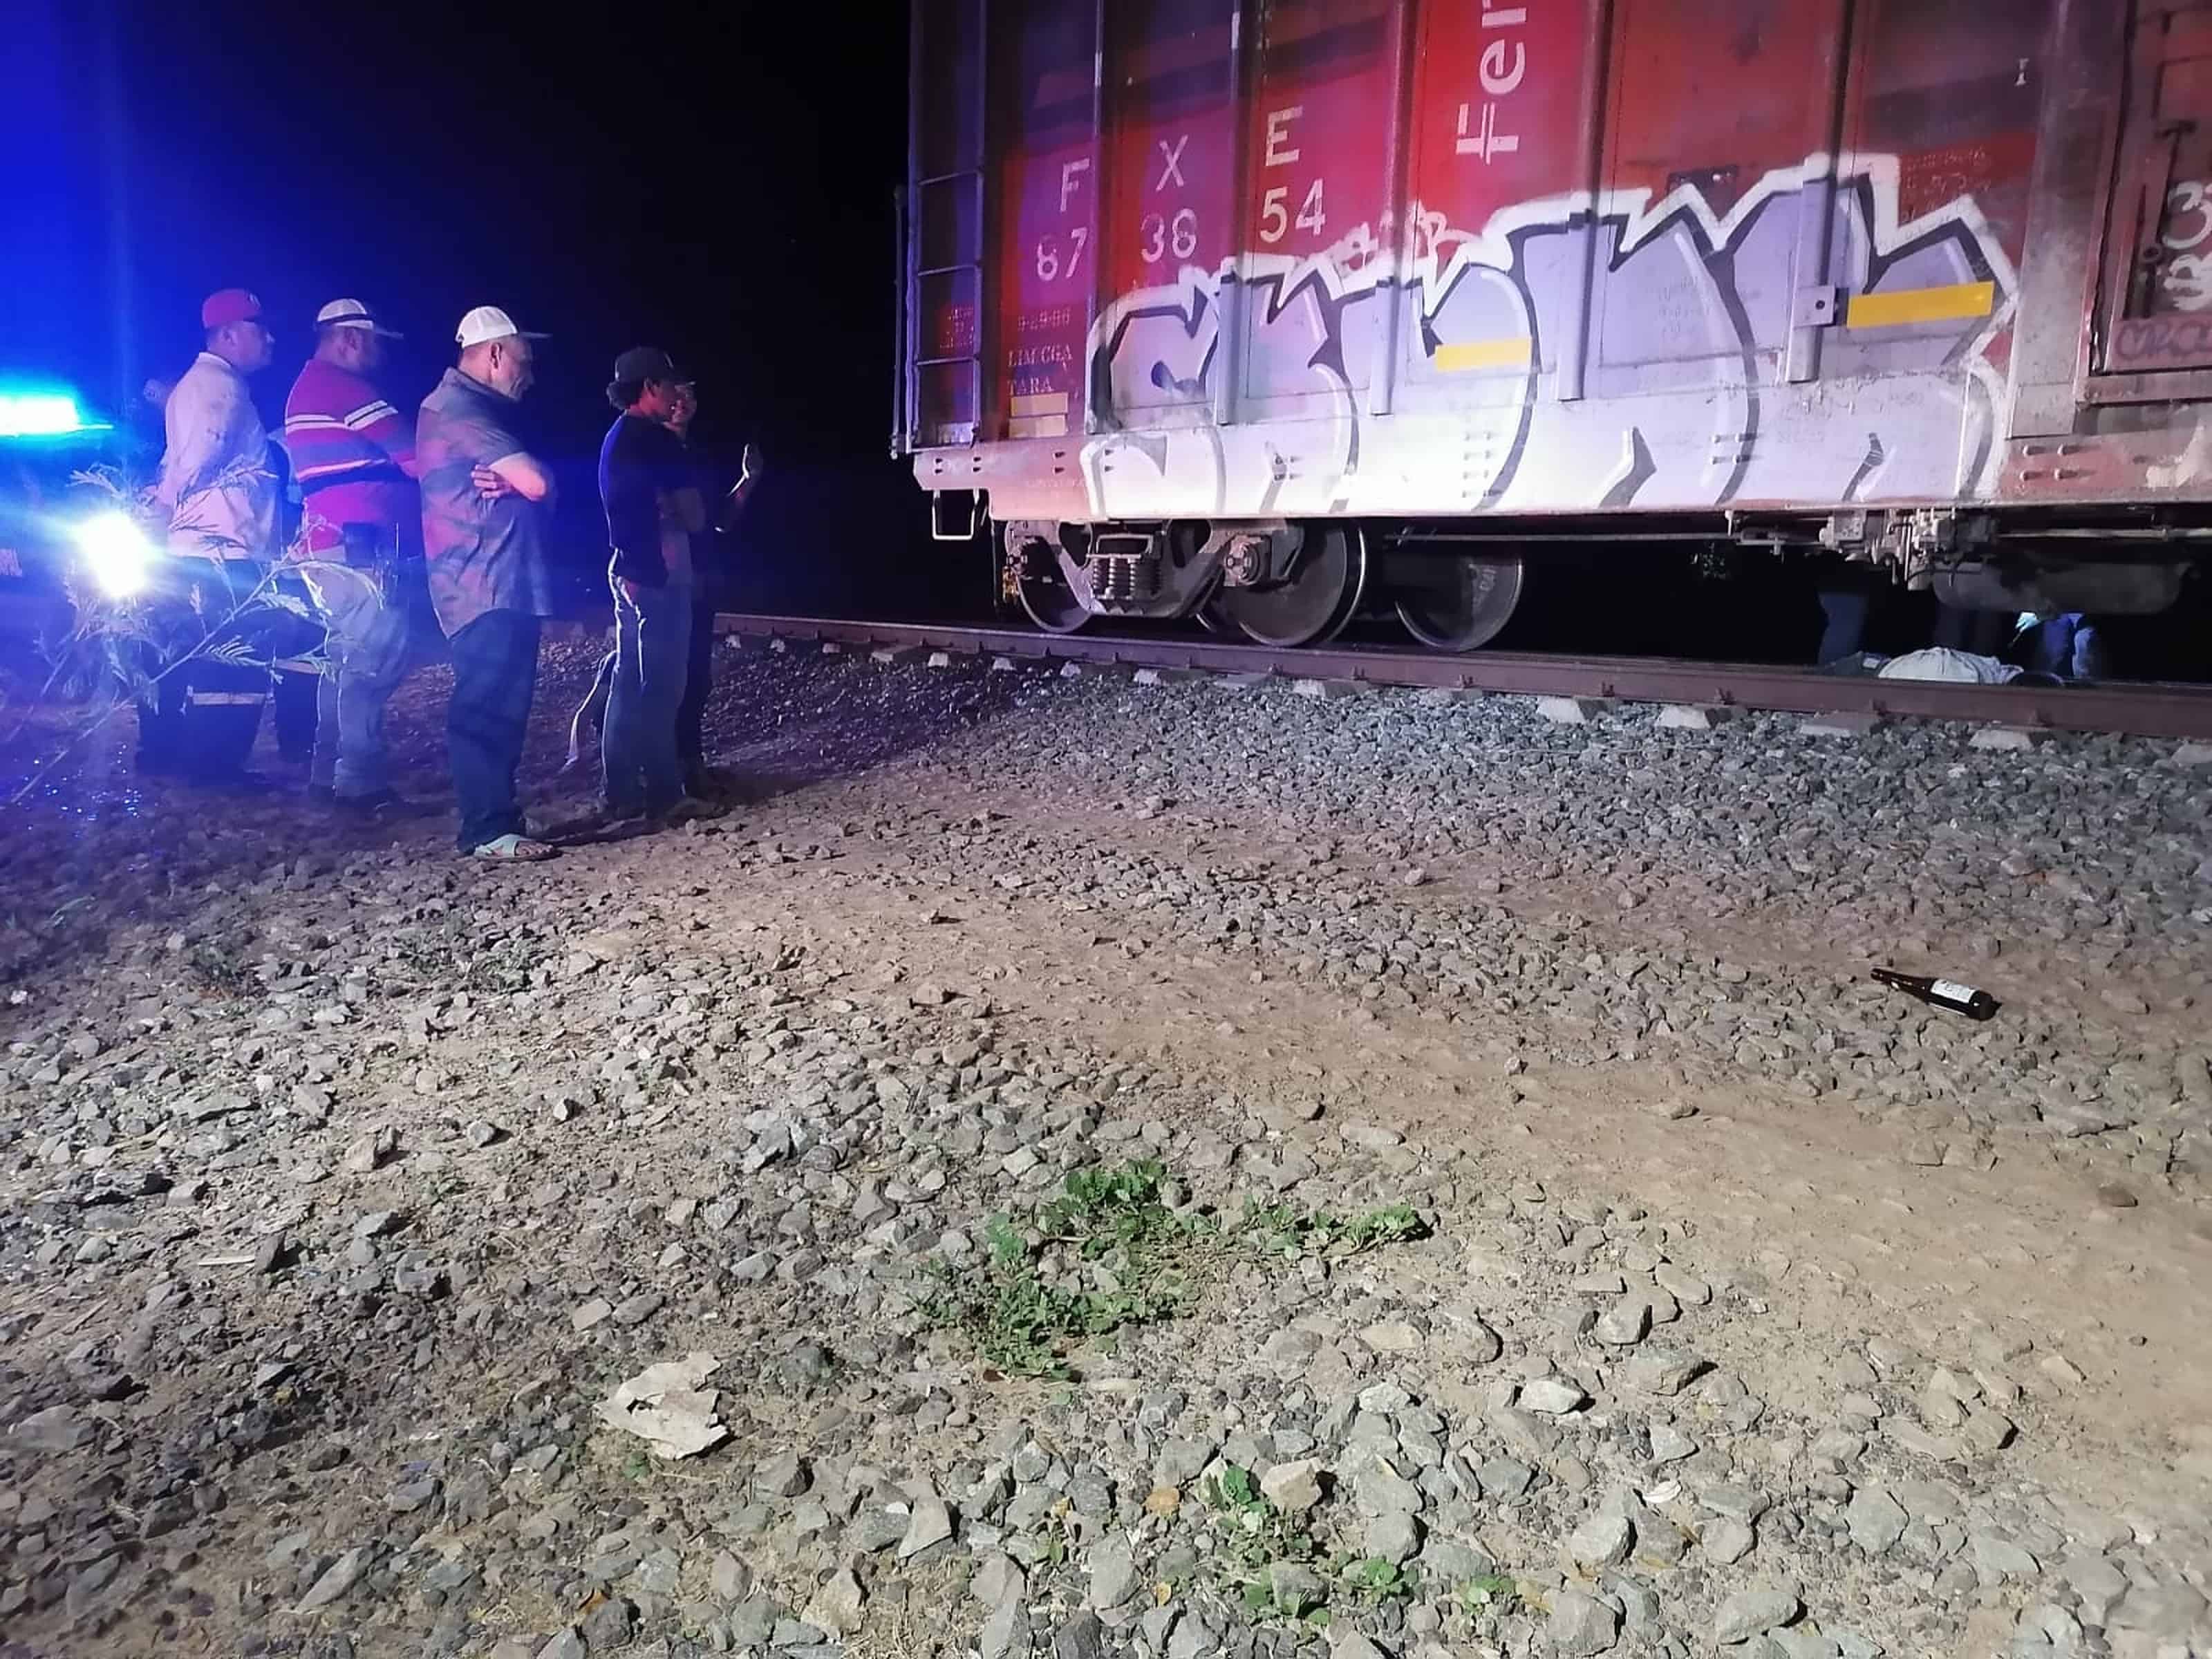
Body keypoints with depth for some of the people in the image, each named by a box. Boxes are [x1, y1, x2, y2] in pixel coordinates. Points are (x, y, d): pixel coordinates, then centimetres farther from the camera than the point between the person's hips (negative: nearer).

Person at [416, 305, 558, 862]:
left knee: (501, 707, 11)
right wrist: (517, 479, 4)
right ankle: (489, 830, -10)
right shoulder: (457, 409, -11)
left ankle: (495, 817, 16)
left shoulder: (471, 409, 22)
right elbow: (537, 482, -20)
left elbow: (519, 487, 17)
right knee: (486, 709, -11)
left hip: (503, 583, 10)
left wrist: (509, 482, -6)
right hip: (484, 585, -10)